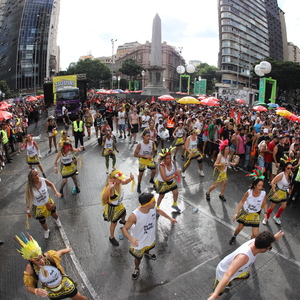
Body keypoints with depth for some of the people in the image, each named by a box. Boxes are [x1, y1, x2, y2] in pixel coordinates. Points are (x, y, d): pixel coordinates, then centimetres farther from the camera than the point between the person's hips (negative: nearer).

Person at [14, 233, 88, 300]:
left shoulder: (49, 256, -30)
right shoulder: (30, 268, -27)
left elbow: (61, 252, -9)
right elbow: (28, 286, -17)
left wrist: (67, 249, 13)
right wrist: (36, 291, -39)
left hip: (65, 285, -1)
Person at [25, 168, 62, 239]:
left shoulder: (43, 180, -23)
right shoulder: (30, 187, -29)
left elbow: (51, 184, -2)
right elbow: (28, 199, -16)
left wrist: (56, 192, -13)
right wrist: (28, 210, -16)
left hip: (48, 202, 2)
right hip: (38, 207, -2)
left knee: (54, 214, 24)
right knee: (42, 221, 20)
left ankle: (56, 220, 64)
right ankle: (46, 230, 54)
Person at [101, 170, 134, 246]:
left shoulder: (119, 182, -19)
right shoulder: (110, 187, -41)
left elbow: (125, 182, 3)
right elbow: (104, 197, -54)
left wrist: (131, 178, -17)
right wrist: (109, 188, -69)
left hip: (119, 204, 8)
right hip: (112, 207, -7)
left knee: (124, 213, 35)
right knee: (114, 223, 14)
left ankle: (122, 221, 72)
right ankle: (111, 237, 43)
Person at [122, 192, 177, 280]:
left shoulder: (153, 208, -24)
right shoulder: (135, 216, -41)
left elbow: (158, 210, 1)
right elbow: (124, 228, -32)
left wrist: (170, 218, 7)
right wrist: (131, 239, -50)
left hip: (150, 238, 6)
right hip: (139, 242, -5)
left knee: (150, 247, 38)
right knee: (138, 257, 22)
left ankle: (147, 253, 76)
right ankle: (137, 269, 58)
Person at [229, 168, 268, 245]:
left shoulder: (263, 194, -23)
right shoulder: (249, 192, -27)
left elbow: (265, 204, -4)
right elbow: (242, 202, -15)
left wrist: (265, 213, -18)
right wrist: (236, 213, -18)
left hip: (255, 214, 1)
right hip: (245, 211, -1)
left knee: (255, 234, -3)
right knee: (240, 227, 16)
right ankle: (234, 237, 49)